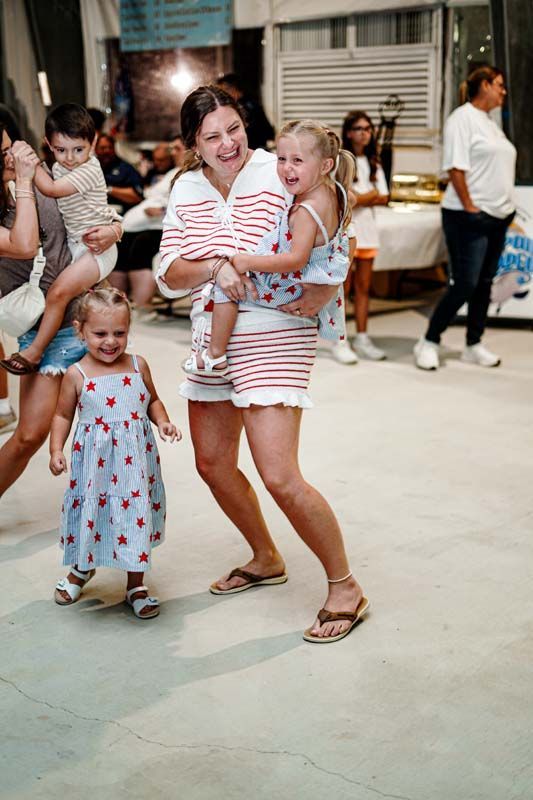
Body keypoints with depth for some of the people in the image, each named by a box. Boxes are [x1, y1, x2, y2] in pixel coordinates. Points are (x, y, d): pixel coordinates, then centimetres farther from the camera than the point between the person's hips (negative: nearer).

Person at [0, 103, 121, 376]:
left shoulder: (90, 169, -18)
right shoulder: (58, 169, 8)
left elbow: (51, 189, -22)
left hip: (97, 247, -10)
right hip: (74, 244, 10)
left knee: (59, 291, -19)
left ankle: (34, 352, -12)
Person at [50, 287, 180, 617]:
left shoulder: (138, 366, 0)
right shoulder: (77, 374, -5)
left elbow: (152, 400, 15)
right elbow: (63, 415, 4)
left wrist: (163, 421, -3)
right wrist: (56, 450, -6)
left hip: (135, 460, 2)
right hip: (94, 463, -1)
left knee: (137, 518, 6)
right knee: (91, 516, 10)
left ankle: (136, 585, 25)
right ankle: (83, 569, 42)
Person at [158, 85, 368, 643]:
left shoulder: (281, 176, -10)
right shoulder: (186, 190, 5)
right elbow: (169, 275, 0)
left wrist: (323, 291, -22)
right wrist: (214, 267, -19)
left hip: (275, 339, -7)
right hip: (213, 338, 7)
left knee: (279, 478, -13)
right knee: (212, 464, 16)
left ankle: (344, 586, 6)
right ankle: (266, 559, 39)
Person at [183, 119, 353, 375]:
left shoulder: (306, 210, -33)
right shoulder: (332, 191, -4)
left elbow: (297, 258, -35)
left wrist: (249, 262, -30)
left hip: (288, 286, -10)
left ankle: (215, 355, 3)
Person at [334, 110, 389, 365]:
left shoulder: (373, 163, 14)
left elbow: (383, 198, 6)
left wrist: (357, 199, -10)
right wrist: (367, 197, -11)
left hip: (367, 231, 5)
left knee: (363, 287, 8)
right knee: (343, 288, -3)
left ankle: (362, 338, 15)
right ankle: (340, 342, 1)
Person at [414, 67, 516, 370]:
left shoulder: (490, 123, 18)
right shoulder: (463, 118, -8)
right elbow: (456, 167, -15)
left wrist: (507, 209, 10)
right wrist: (470, 208, -17)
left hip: (498, 217, 8)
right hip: (471, 217, -8)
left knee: (484, 284, 9)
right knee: (464, 285, -9)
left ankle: (474, 345, 17)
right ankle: (429, 342, 3)